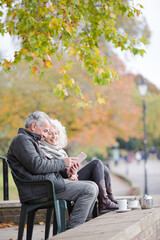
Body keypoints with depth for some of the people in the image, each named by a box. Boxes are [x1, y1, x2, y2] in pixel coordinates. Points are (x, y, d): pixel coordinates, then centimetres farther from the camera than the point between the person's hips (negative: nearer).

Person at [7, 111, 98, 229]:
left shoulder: (31, 142, 29)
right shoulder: (21, 139, -5)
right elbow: (36, 165, -19)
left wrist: (65, 172, 9)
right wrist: (62, 163, -8)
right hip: (38, 189, -11)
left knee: (93, 186, 8)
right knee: (89, 190, -18)